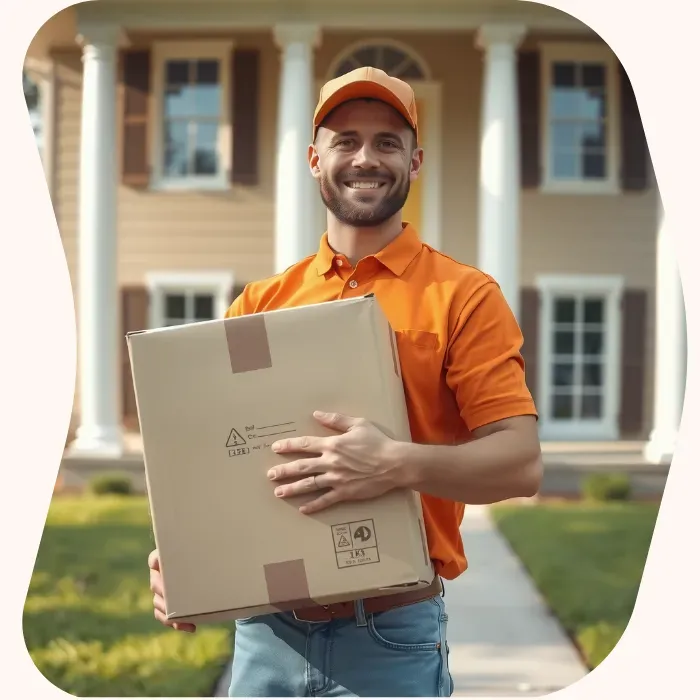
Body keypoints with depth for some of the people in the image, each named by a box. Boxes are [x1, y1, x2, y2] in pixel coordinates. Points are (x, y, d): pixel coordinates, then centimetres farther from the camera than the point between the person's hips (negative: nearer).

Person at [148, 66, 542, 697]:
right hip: (264, 628, 4)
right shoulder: (260, 303, 8)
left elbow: (521, 462, -9)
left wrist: (399, 465, -25)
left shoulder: (463, 297, -4)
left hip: (391, 635, -3)